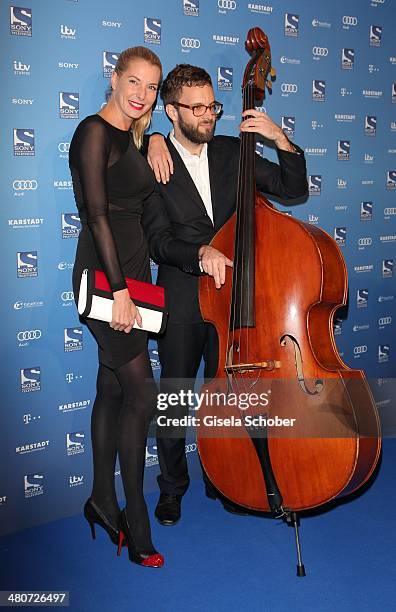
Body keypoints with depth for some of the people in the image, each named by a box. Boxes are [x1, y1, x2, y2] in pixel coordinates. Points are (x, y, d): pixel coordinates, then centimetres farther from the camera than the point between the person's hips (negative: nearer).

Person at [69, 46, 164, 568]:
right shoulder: (95, 132, -10)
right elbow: (96, 214, -19)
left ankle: (103, 501, 27)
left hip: (133, 271, 9)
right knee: (141, 392, -8)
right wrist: (119, 289, -21)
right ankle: (135, 520, 6)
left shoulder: (131, 137, 15)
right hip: (104, 276, -9)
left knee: (114, 388, 13)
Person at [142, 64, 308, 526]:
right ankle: (172, 487, 30)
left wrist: (282, 141, -9)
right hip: (181, 300, -2)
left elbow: (293, 188, 5)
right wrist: (200, 252, -29)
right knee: (174, 398, 7)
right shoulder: (153, 163, -5)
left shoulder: (231, 152, 6)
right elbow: (158, 240, -11)